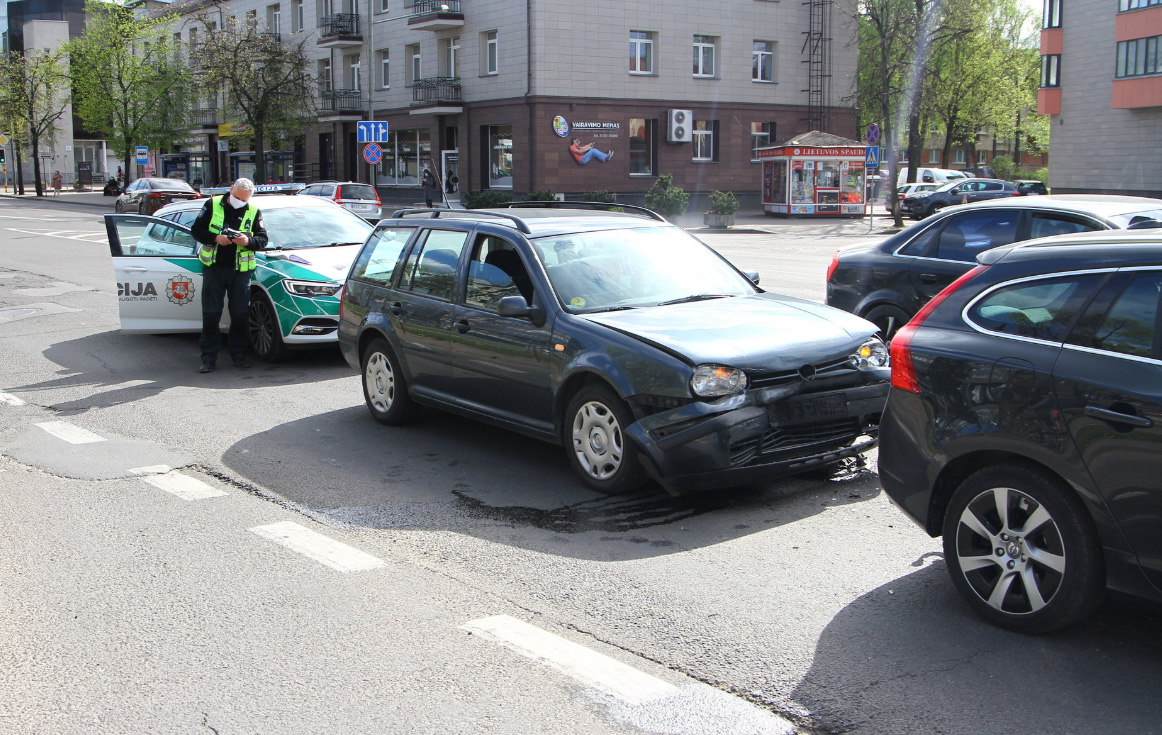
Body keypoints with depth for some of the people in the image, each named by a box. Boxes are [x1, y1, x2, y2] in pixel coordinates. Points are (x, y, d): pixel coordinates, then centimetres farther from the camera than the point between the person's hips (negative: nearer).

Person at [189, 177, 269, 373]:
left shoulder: (253, 212, 5)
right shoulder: (213, 205, 3)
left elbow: (263, 239, 2)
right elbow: (196, 230, 3)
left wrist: (248, 241, -19)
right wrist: (215, 238, -14)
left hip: (241, 270, 0)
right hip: (213, 268, 0)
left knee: (240, 315, 2)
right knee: (210, 315, 0)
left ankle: (239, 355, 14)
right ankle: (209, 358, 6)